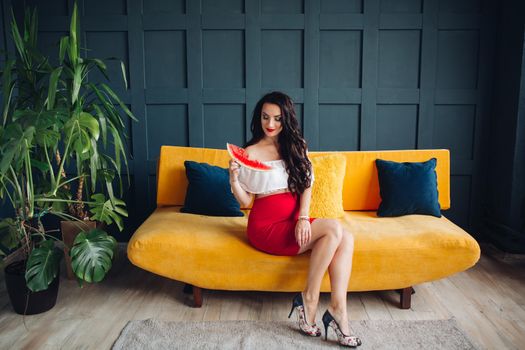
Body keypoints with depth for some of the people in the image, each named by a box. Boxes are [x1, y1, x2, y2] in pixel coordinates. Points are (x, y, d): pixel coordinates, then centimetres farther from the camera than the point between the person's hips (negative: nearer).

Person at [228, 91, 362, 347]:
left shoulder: (296, 146, 12)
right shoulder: (250, 153, -2)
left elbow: (306, 186, 5)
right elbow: (245, 202, -2)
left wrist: (303, 217, -11)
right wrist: (233, 179, -20)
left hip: (295, 220, 5)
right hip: (266, 225, -5)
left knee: (346, 238, -19)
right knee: (333, 228, -24)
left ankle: (338, 309, -18)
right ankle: (309, 298, -12)